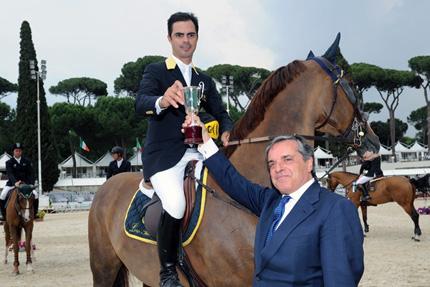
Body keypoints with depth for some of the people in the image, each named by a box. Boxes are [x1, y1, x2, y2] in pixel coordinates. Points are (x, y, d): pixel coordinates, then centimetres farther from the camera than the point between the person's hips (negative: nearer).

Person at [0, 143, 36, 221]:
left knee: (35, 195, -20)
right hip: (12, 184, -1)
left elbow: (30, 174, 2)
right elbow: (10, 174, -15)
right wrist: (15, 182, -35)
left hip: (25, 183, 1)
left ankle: (34, 213, -2)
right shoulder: (9, 162, 0)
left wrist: (31, 184, -16)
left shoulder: (27, 161, 7)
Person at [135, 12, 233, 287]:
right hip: (164, 155, -5)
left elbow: (220, 113, 16)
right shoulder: (155, 71, 1)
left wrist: (227, 132, -9)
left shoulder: (205, 80, 19)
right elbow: (141, 103, -17)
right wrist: (162, 101, -42)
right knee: (176, 205, -30)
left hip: (196, 151, 5)